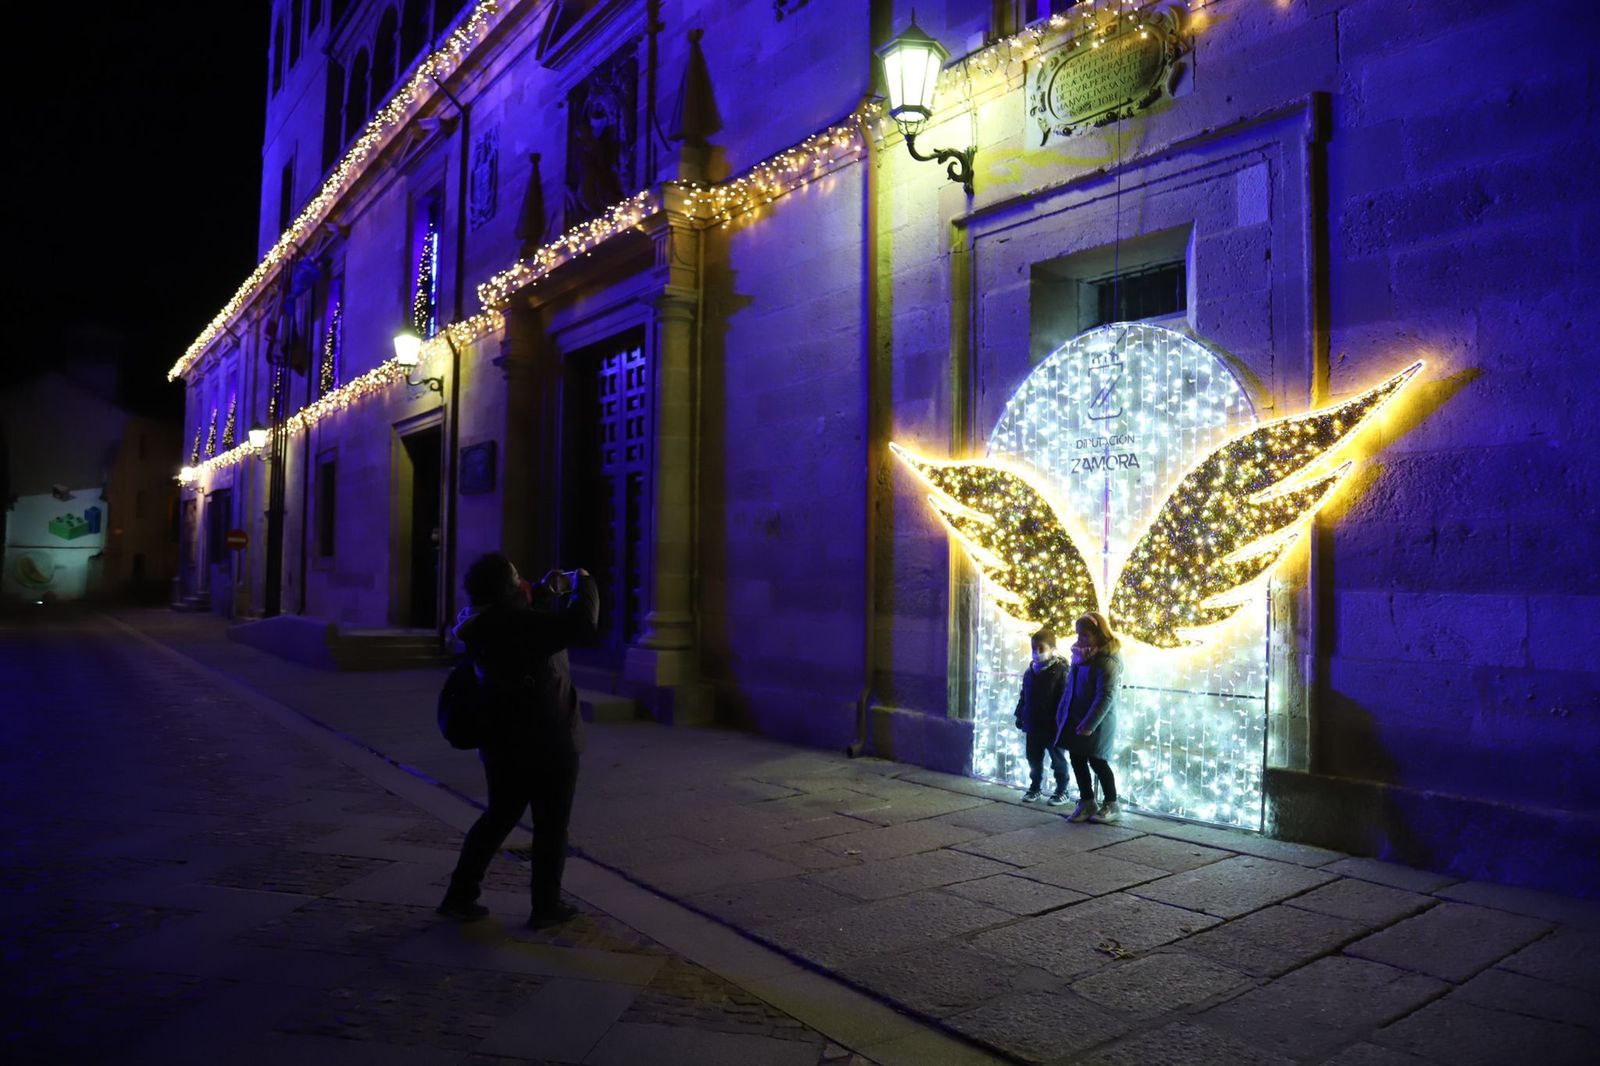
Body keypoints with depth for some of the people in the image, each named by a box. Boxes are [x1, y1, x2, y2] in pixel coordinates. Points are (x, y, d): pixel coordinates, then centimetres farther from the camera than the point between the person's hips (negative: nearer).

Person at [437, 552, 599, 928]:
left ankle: (459, 896, 24)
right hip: (547, 743, -8)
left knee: (498, 817, 21)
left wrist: (546, 590, 8)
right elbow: (581, 625, -29)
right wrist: (584, 584, -13)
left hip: (502, 742, 8)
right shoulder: (516, 622, -25)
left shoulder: (486, 622, 2)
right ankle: (545, 906, 18)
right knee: (551, 825, 8)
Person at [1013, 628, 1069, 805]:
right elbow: (1023, 696, 15)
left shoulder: (1060, 670, -13)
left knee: (1057, 759, 6)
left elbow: (1064, 698, -16)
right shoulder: (1030, 671, 8)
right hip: (1033, 724, 6)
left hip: (1052, 725, -6)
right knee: (1034, 758, 15)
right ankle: (1034, 788, 28)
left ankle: (1062, 790, 17)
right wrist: (1020, 715, 13)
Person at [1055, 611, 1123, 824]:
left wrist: (1089, 724, -23)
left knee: (1097, 761, 1)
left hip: (1097, 721, -8)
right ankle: (1087, 803, 23)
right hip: (1075, 718, 8)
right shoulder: (1081, 655, 9)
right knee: (1077, 759, 10)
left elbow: (1106, 696, -22)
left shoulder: (1107, 661, -18)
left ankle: (1112, 805, 18)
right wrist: (1063, 714, 11)